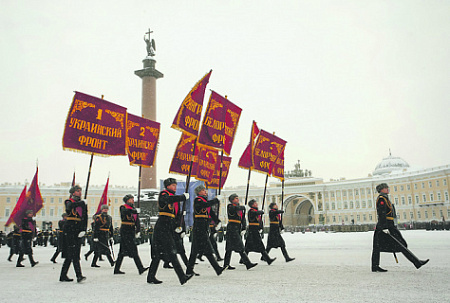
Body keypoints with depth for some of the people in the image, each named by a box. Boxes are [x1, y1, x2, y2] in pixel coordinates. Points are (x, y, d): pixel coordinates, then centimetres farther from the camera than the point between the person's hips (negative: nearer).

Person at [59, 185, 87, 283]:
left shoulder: (82, 204, 14)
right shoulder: (68, 202, 0)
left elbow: (85, 218, 9)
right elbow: (70, 206, -27)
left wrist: (84, 230, -3)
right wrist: (81, 202, -26)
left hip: (78, 231, 6)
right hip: (69, 230, -6)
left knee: (70, 255, 10)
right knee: (73, 254, -11)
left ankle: (63, 276, 20)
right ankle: (79, 276, -16)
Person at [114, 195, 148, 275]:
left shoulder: (134, 209, 16)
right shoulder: (123, 207, -2)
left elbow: (137, 221, 12)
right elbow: (126, 211, -28)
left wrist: (138, 231, 2)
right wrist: (136, 211, -27)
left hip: (131, 231, 7)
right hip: (125, 231, -7)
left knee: (123, 251, 11)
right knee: (133, 250, -11)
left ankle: (116, 269, 18)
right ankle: (140, 268, -13)